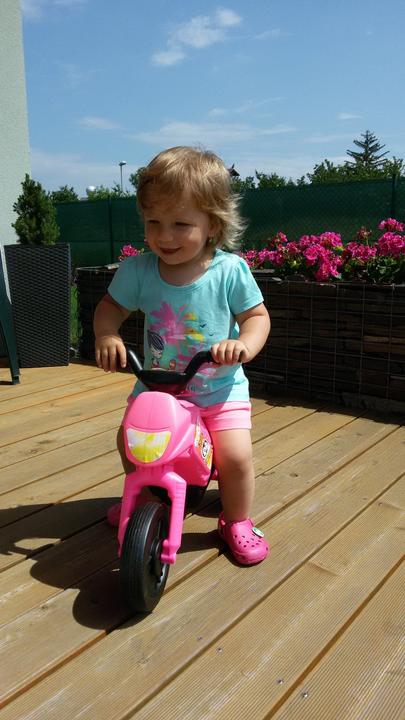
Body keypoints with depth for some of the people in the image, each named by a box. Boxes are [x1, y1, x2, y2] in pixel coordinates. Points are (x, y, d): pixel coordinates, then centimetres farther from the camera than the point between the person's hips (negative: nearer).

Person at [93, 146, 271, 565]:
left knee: (235, 456, -14)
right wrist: (106, 335, -19)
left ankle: (236, 522, 16)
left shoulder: (229, 270, -16)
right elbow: (112, 305, 2)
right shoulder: (138, 269, -12)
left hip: (220, 387, -2)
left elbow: (257, 315, -8)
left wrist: (245, 344, -29)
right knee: (129, 440, 2)